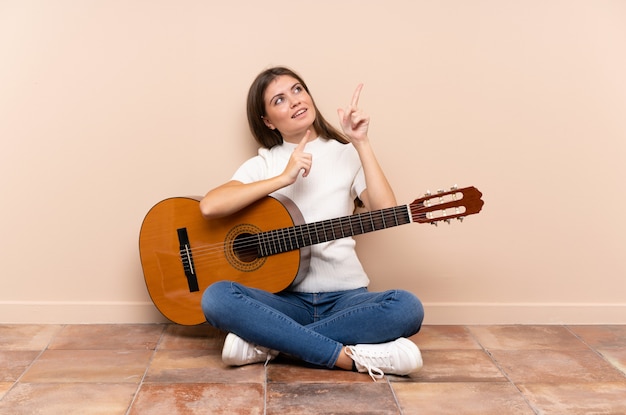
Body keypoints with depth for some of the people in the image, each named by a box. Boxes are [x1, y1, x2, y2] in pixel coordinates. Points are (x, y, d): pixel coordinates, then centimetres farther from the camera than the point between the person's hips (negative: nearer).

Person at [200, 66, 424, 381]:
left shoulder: (347, 154, 8)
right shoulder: (262, 165, 6)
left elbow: (386, 213, -10)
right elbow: (210, 206, -14)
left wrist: (361, 143, -10)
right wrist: (284, 178, -17)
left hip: (345, 297, 1)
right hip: (286, 298, 0)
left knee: (407, 307, -31)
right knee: (216, 298, -29)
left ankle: (268, 344, -22)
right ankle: (352, 357, -27)